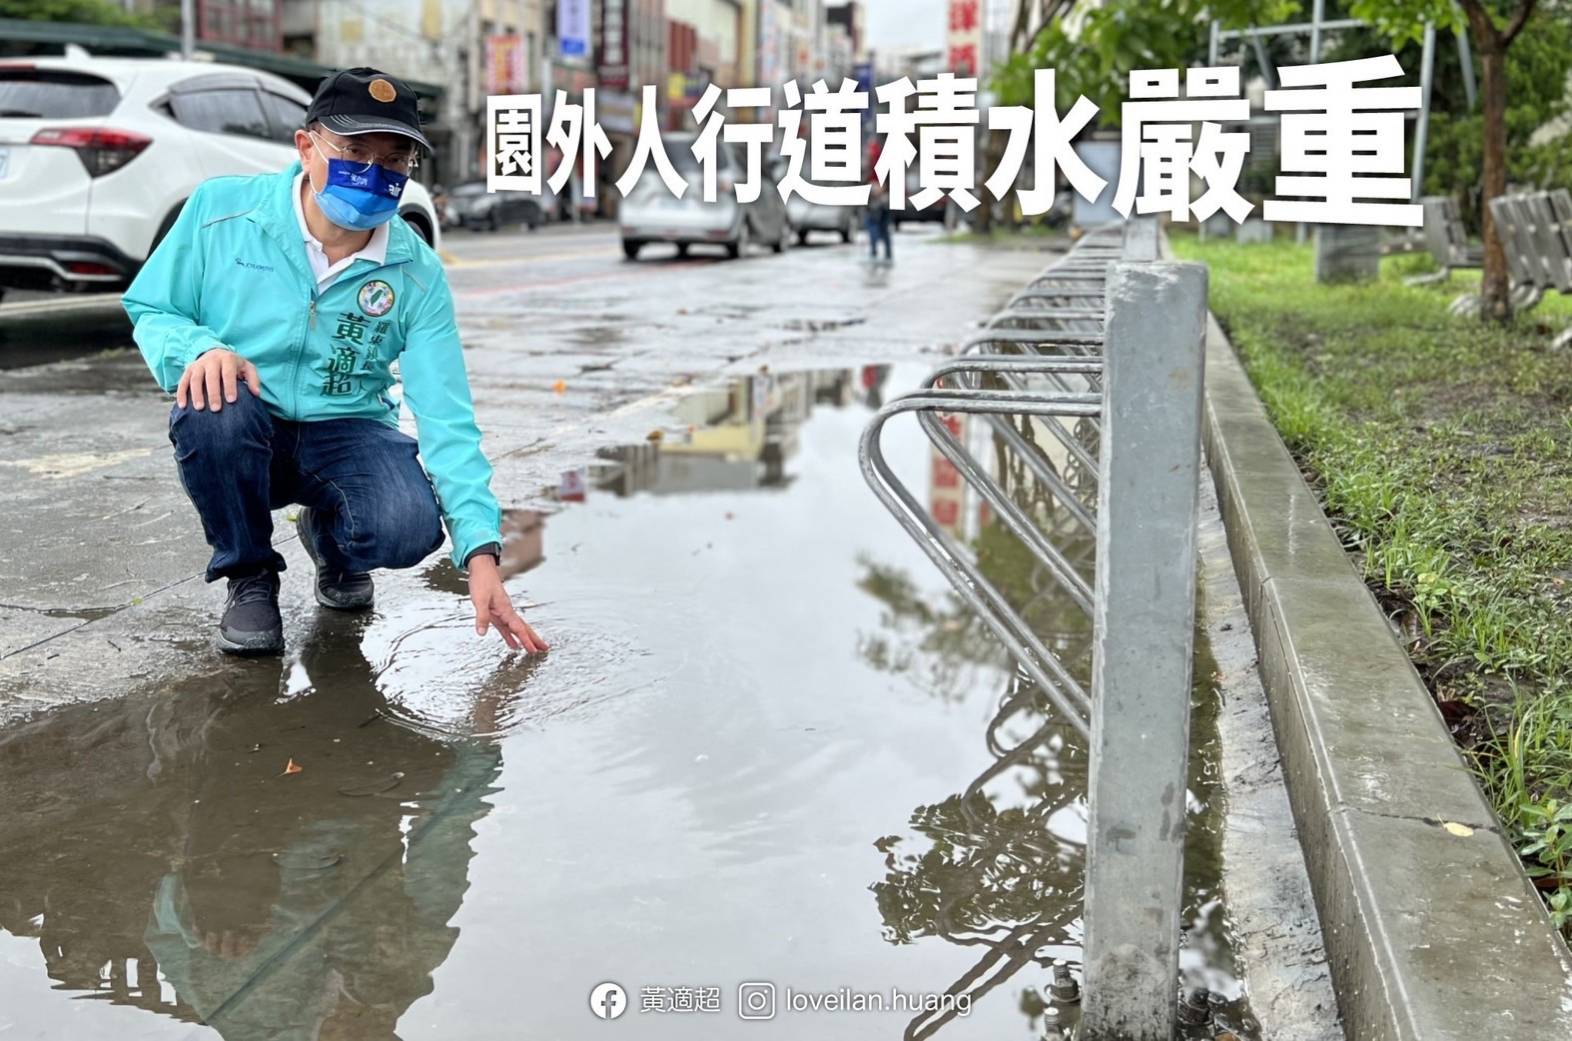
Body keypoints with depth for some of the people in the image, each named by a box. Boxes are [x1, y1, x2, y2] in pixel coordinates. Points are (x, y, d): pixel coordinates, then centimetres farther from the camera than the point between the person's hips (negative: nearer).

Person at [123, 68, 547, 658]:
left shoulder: (417, 275, -9)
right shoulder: (222, 210, -10)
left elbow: (445, 418, -14)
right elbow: (151, 310, 1)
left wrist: (481, 551, -24)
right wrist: (199, 348, -26)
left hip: (348, 435, 0)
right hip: (239, 435, 0)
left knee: (408, 529, -30)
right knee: (214, 406, -36)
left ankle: (328, 535, 12)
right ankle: (250, 577, -5)